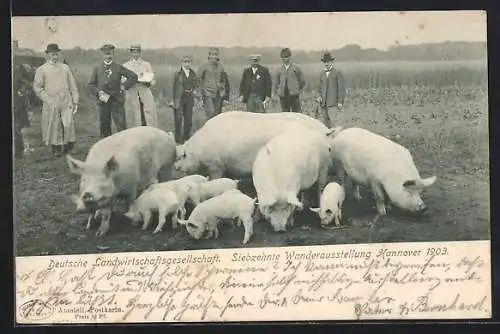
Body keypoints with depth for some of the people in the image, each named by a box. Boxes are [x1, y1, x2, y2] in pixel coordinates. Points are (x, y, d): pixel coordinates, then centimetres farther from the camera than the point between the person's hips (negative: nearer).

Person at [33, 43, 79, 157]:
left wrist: (75, 101, 7)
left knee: (69, 124, -8)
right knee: (53, 126, 1)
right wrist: (48, 100, -7)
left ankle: (68, 147, 5)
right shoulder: (41, 70, 4)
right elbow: (37, 87, 2)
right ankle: (56, 149, 12)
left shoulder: (65, 68, 13)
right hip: (51, 104, -2)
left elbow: (73, 85, 13)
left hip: (67, 102, 2)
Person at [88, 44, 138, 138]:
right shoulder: (97, 68, 9)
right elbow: (91, 84, 10)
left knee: (121, 125, -8)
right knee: (104, 126, 6)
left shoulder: (118, 67, 4)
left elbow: (134, 76, 5)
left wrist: (124, 86, -4)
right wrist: (98, 92, -7)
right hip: (103, 100, 2)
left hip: (117, 100, -2)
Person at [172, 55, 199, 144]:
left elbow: (196, 84, 21)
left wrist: (194, 91, 1)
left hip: (189, 99, 4)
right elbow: (174, 87, -4)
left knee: (189, 119, 5)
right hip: (179, 98, -4)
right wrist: (175, 100, -9)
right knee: (178, 119, -6)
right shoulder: (178, 74, -4)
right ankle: (178, 139, 1)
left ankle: (186, 138, 17)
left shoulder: (193, 74, 9)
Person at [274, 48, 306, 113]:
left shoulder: (296, 68, 2)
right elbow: (277, 82, 16)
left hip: (294, 95, -3)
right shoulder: (279, 69, 9)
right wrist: (277, 93, 7)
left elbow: (302, 81, 8)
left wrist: (297, 90, 5)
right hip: (283, 96, 3)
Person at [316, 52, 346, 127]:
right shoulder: (322, 74, 16)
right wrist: (319, 96, 4)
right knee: (324, 125, 4)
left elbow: (341, 88, -3)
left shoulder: (337, 73, -1)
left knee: (336, 124, -11)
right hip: (323, 104, 5)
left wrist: (340, 102, -10)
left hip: (334, 104, -5)